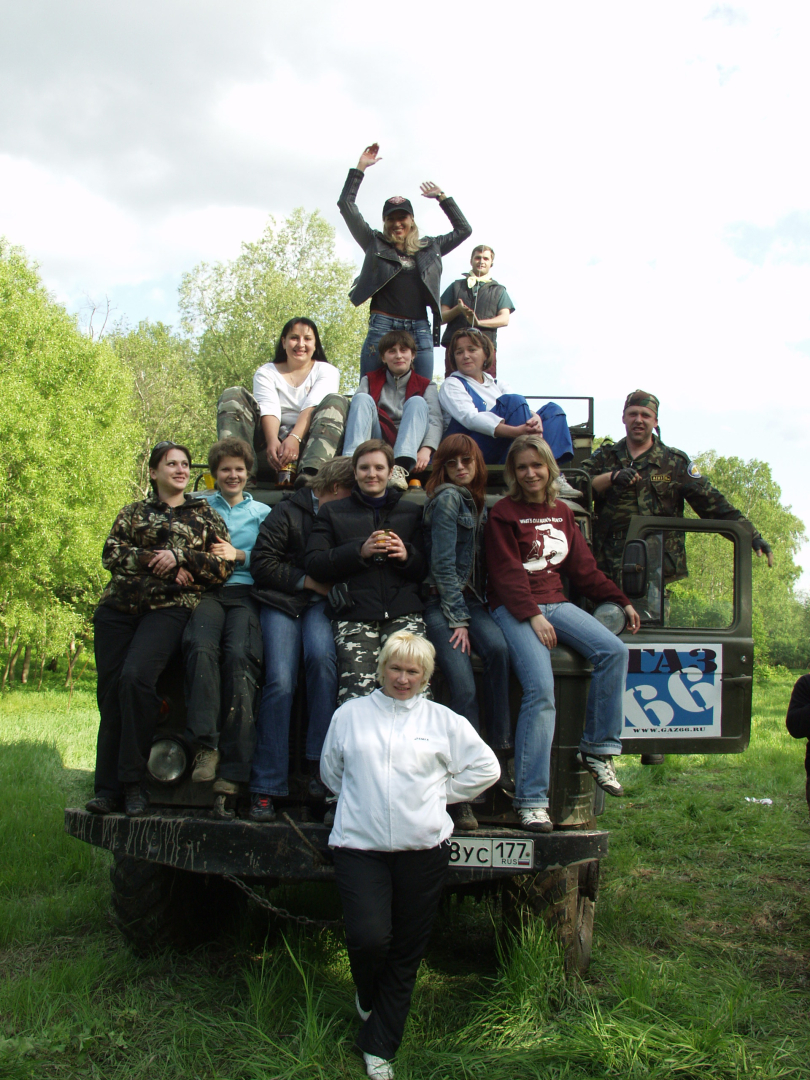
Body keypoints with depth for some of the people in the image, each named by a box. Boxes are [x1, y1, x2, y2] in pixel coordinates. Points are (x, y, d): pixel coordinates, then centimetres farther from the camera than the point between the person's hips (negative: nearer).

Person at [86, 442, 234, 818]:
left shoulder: (205, 515, 16)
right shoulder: (134, 513, 20)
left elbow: (224, 565, 5)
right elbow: (111, 553, 6)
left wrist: (179, 558, -8)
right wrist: (153, 561, -8)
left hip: (170, 607, -3)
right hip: (120, 606, 3)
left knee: (134, 678, -25)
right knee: (109, 691, -5)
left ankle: (132, 782, -15)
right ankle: (108, 787, 3)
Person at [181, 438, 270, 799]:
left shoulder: (262, 512, 24)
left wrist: (239, 555, -3)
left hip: (245, 592, -1)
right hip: (207, 591, 1)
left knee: (239, 655, -30)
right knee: (200, 647, -34)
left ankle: (233, 768, -32)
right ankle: (206, 745, -34)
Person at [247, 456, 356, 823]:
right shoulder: (288, 512, 5)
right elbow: (261, 563, -2)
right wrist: (307, 581, -7)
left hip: (320, 603, 2)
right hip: (282, 601, -2)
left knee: (322, 657, -31)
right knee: (280, 682, -20)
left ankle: (319, 764, -24)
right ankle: (266, 787, -17)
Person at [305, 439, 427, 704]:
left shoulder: (411, 512, 23)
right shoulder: (333, 513, 21)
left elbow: (426, 569, 19)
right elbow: (313, 564, 7)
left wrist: (407, 555, -3)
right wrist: (359, 551, -5)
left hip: (403, 611, 1)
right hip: (354, 615, 0)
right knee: (356, 693, -24)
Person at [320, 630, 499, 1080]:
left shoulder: (444, 721, 8)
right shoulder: (350, 715, 8)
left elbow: (485, 768, 11)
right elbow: (330, 770, 18)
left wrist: (440, 793, 7)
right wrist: (361, 801, 11)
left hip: (423, 850, 1)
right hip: (360, 845, -1)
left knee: (406, 953, 4)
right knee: (369, 938, -16)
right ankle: (367, 996, 19)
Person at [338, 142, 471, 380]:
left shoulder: (430, 248, 19)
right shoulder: (375, 244, 13)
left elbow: (463, 229, 28)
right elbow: (346, 204, 11)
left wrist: (442, 197, 24)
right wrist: (360, 167, 10)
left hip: (419, 330, 2)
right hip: (382, 326, -2)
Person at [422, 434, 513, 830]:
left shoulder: (477, 503, 18)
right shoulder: (447, 497, -6)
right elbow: (443, 564, -11)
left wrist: (471, 616, 8)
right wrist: (457, 620, -14)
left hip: (471, 601, 6)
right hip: (440, 603, -6)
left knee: (497, 648, -27)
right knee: (463, 687, -23)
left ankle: (500, 752, -24)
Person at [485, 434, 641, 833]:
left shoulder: (562, 513, 17)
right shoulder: (503, 514, 0)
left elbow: (584, 568, 20)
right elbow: (506, 574, -7)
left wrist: (621, 601, 16)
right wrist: (532, 616, -18)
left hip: (555, 603, 6)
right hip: (514, 609, -6)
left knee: (614, 651, -21)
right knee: (541, 688, -25)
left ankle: (598, 749, -7)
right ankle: (531, 800, -22)